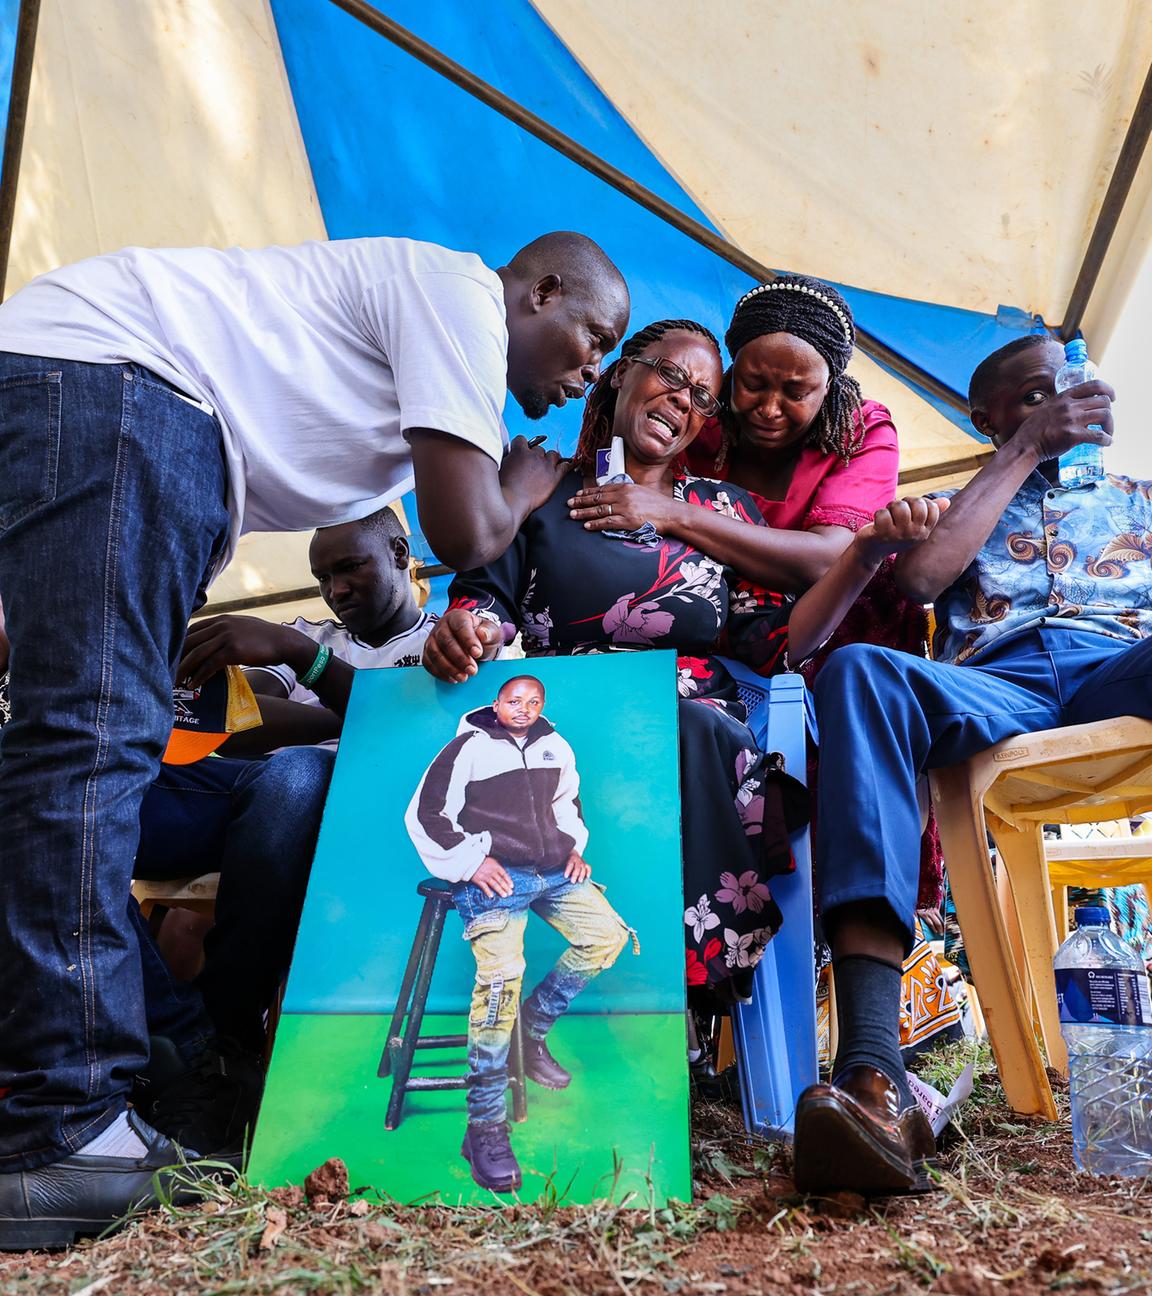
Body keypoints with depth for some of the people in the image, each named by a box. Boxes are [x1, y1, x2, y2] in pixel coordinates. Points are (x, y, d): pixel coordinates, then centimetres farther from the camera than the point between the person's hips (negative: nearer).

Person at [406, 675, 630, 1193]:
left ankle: (534, 1026, 9)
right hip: (495, 875, -6)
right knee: (500, 976, -23)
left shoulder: (555, 746, 14)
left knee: (608, 935, -9)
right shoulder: (468, 748, -1)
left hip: (553, 870, 7)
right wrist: (472, 861, -11)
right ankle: (485, 1129, -20)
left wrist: (574, 846, 15)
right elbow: (424, 815, -2)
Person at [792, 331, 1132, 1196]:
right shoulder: (955, 507, 33)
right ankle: (874, 1079, -50)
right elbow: (920, 577, 8)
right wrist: (1024, 451, 15)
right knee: (861, 668, -36)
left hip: (1120, 668, 1)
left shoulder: (1134, 496, 38)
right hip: (993, 690, 0)